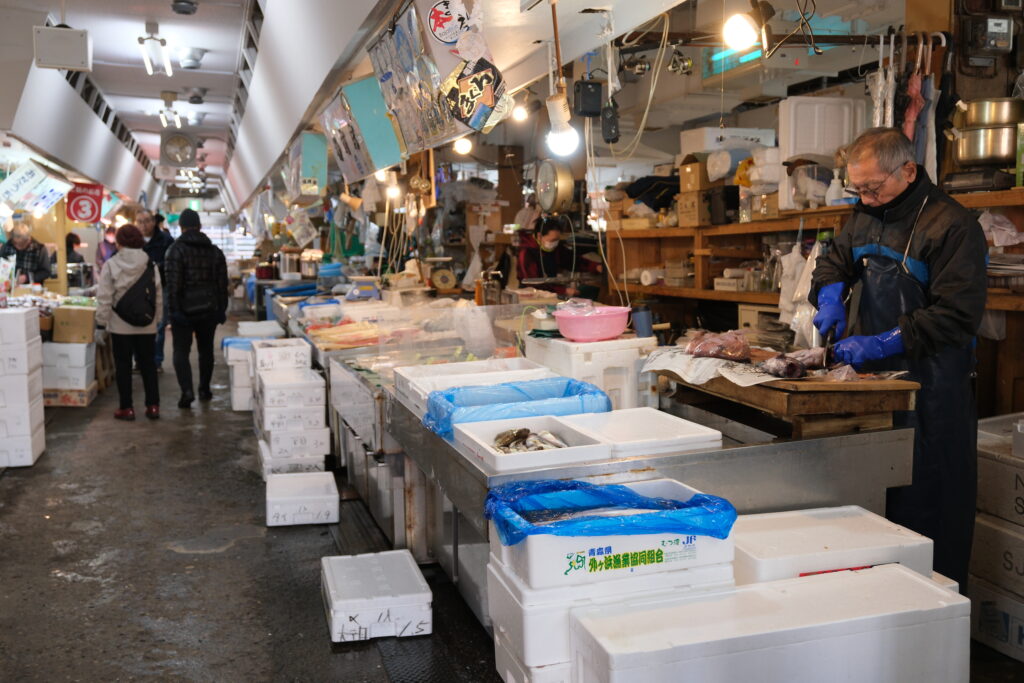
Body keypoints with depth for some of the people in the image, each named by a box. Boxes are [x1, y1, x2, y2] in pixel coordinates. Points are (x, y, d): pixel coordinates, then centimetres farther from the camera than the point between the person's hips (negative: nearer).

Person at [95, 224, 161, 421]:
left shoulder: (111, 265, -8)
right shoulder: (150, 265, 0)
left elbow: (104, 299, -8)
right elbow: (159, 297, 4)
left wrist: (100, 325, -3)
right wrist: (155, 320, 13)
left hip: (120, 325, -2)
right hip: (146, 325, 3)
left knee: (123, 366, 7)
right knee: (147, 364, 11)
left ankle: (126, 408, 10)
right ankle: (153, 406, 12)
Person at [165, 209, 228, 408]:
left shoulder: (176, 250, -9)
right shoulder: (215, 251, 7)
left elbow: (173, 283, -16)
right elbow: (222, 283, 7)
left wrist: (174, 310, -14)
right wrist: (222, 309, 11)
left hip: (184, 309, -4)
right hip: (208, 309, 4)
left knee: (181, 351, -1)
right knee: (206, 350, 16)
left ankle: (187, 390, -17)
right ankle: (204, 389, 23)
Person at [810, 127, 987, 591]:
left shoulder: (953, 226, -13)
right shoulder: (866, 216, 10)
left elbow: (957, 315, -17)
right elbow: (835, 261, 23)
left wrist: (883, 343, -23)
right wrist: (831, 295, 1)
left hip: (931, 390, -7)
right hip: (874, 378, 7)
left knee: (928, 502, 0)